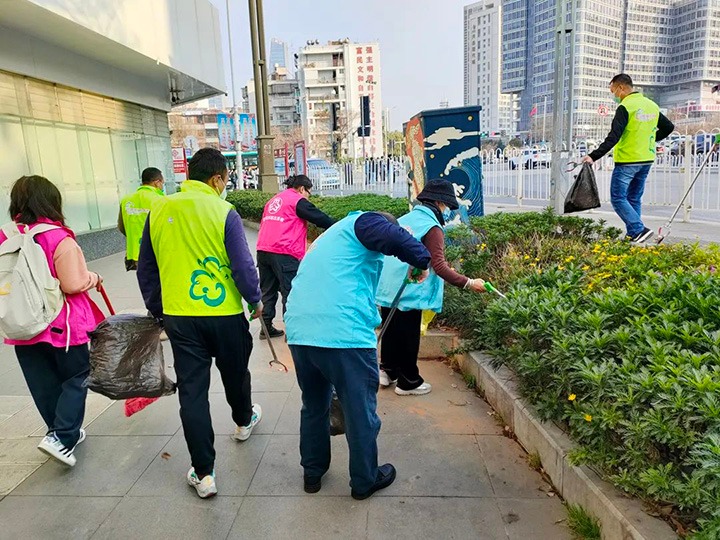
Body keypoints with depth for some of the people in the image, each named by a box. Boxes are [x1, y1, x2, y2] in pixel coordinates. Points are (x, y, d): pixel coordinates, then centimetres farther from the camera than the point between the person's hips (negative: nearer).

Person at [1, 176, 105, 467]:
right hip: (61, 324, -5)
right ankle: (60, 437, 1)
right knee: (76, 377, 12)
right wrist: (93, 278, -2)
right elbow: (74, 284, -21)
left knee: (44, 384, 17)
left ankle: (67, 432, 32)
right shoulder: (59, 238, -18)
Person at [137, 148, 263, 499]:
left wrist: (156, 309, 21)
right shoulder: (224, 212, -11)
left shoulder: (158, 210, 2)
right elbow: (243, 266, -12)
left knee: (192, 391, 7)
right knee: (235, 374, 22)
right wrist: (255, 300, 5)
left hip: (179, 317, 2)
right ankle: (244, 421, 49)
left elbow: (146, 269, 9)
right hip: (225, 315, -2)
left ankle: (203, 473, 12)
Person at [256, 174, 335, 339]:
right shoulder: (298, 201, -2)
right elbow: (320, 218, -4)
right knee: (291, 293, -1)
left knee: (268, 291, 13)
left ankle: (266, 327, 18)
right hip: (284, 254, -8)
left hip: (263, 251, 8)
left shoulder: (273, 200, 22)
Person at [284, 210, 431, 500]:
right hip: (345, 333, -8)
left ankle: (312, 472, 40)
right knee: (361, 411, 10)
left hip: (299, 331, 8)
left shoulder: (329, 238, 31)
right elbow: (398, 239, -18)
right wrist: (421, 261, 1)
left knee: (314, 406, 25)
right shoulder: (364, 222, 5)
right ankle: (365, 481, 28)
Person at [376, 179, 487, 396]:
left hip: (388, 289, 8)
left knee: (391, 331, 19)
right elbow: (439, 267, -19)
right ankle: (408, 382, 19)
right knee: (408, 337, 6)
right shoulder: (432, 227, -13)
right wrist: (468, 283, -17)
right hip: (408, 293, -8)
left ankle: (388, 371, 32)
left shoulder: (404, 219, 12)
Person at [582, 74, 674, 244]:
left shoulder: (625, 107, -13)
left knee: (618, 198, -4)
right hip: (646, 161, 8)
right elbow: (669, 127, 22)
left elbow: (613, 137, -23)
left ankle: (640, 230, -13)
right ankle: (633, 235, 14)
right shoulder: (652, 105, 13)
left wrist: (593, 156, -27)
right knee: (634, 199, 13)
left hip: (627, 161, -8)